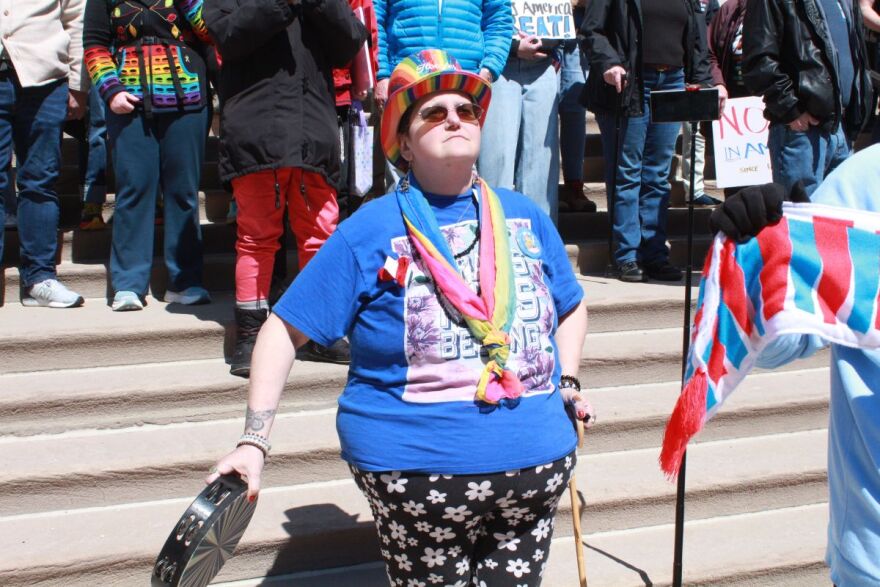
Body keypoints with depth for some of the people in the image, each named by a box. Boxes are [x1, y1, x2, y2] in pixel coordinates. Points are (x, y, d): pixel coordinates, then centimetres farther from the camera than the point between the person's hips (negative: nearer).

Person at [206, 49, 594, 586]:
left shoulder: (525, 216, 9)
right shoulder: (370, 230, -3)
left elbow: (571, 307, 25)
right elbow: (284, 331, -4)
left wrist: (569, 382, 9)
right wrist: (254, 443, -12)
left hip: (540, 459, 4)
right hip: (417, 469, -4)